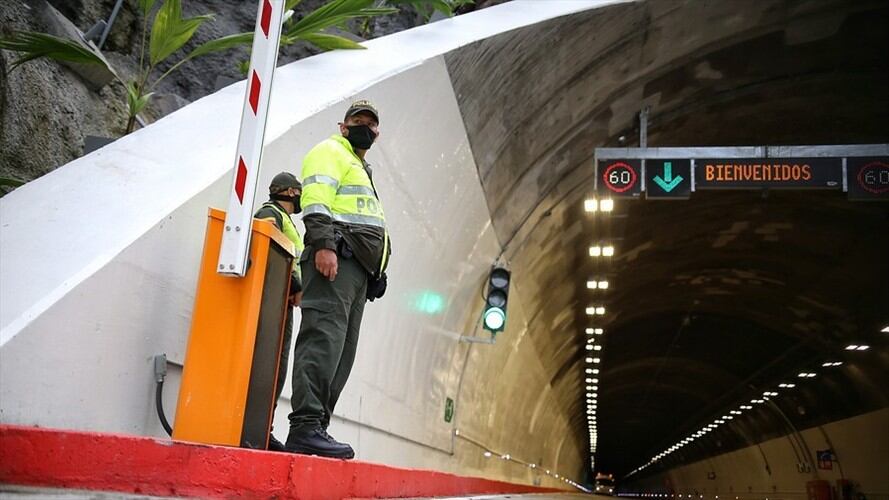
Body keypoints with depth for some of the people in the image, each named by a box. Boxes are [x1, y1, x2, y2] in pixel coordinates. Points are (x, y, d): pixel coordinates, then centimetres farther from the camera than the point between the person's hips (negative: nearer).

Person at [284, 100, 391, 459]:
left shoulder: (362, 171, 35)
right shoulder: (330, 152, 7)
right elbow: (316, 197, -10)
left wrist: (374, 276, 23)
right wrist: (323, 243, -25)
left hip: (357, 268, 10)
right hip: (335, 257, -9)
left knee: (341, 353, 2)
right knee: (324, 339, -21)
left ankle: (315, 429, 1)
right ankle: (305, 427, -28)